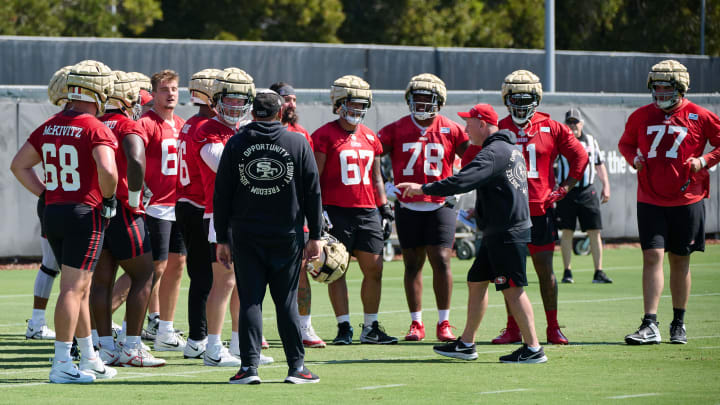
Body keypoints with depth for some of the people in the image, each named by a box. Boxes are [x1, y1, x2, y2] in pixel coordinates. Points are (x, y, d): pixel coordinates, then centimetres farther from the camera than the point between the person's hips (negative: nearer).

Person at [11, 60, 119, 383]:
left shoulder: (50, 126, 10)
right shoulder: (96, 129, -13)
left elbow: (19, 165, 13)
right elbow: (107, 170, -26)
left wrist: (45, 195, 12)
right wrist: (107, 198, -7)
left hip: (53, 212, 7)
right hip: (85, 214, -7)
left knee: (80, 287, 17)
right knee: (73, 289, -6)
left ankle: (89, 359, 26)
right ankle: (61, 365, -7)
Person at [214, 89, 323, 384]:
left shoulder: (235, 144, 1)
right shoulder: (298, 143, 1)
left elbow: (222, 195, 2)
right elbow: (312, 193, 2)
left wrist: (222, 239, 8)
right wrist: (315, 236, 8)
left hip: (246, 236, 0)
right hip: (287, 237, 0)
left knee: (250, 301, 2)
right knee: (286, 301, 6)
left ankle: (249, 366, -5)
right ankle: (297, 366, 6)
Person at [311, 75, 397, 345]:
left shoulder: (370, 138, 14)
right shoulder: (325, 136, -3)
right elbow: (315, 177, -5)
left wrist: (384, 205, 12)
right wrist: (317, 210, -12)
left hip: (367, 211, 6)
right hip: (336, 211, -5)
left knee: (374, 268, 2)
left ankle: (371, 328, 11)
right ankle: (344, 327, 3)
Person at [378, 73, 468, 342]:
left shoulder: (451, 131, 2)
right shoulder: (396, 130, 4)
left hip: (440, 205, -1)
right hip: (407, 206, 1)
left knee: (441, 261, -9)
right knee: (412, 264, 5)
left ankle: (444, 323, -1)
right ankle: (416, 323, 12)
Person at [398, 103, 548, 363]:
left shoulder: (494, 153, -17)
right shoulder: (509, 149, 16)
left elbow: (462, 182, -26)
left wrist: (423, 189, -21)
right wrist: (481, 210, 28)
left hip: (507, 233, -10)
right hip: (500, 232, 10)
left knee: (512, 289, -8)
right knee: (476, 281, 14)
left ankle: (533, 349, -6)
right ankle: (466, 345, 20)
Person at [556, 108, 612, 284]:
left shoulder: (591, 141, 12)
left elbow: (599, 165, 19)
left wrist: (606, 186, 12)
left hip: (588, 192, 2)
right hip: (566, 192, -2)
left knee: (594, 232, -2)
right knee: (567, 232, 0)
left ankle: (599, 272, 1)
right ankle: (567, 271, 6)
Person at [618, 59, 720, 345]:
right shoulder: (641, 117, 5)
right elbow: (625, 143, 21)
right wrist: (633, 158, 0)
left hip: (686, 201, -1)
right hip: (650, 201, 1)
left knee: (680, 261, 7)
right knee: (652, 257, -9)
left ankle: (679, 324, 20)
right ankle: (650, 326, -12)